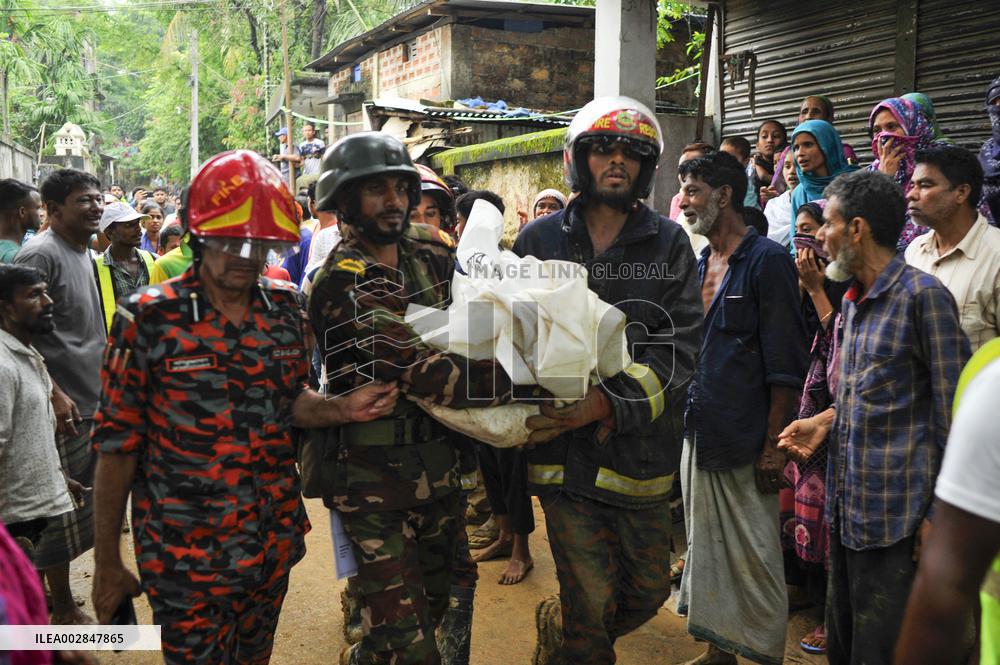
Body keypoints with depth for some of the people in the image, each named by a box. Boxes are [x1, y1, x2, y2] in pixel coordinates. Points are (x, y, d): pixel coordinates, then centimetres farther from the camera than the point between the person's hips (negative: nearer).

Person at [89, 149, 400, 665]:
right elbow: (118, 443, -9)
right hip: (185, 558, -4)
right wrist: (107, 562, -5)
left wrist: (342, 409, -10)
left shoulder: (286, 308, 0)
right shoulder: (148, 317, -13)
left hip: (275, 545, 4)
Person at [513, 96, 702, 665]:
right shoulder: (540, 240, 4)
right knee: (594, 604, 1)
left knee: (649, 592, 13)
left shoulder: (670, 244, 2)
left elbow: (680, 346, -8)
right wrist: (560, 406, -9)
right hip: (565, 448, -1)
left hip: (643, 449, 2)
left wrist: (606, 402, -21)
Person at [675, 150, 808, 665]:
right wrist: (686, 419, 13)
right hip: (698, 435, 7)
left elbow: (784, 366, -13)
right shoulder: (700, 264, 12)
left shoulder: (767, 261, -10)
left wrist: (773, 446, -16)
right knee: (707, 547, 15)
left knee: (754, 558, 2)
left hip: (745, 442, -7)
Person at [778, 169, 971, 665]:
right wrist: (827, 420, 5)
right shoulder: (854, 300, 14)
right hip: (845, 505, 8)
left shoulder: (923, 295, -13)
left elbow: (951, 413, -14)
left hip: (895, 513, -8)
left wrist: (941, 512, -14)